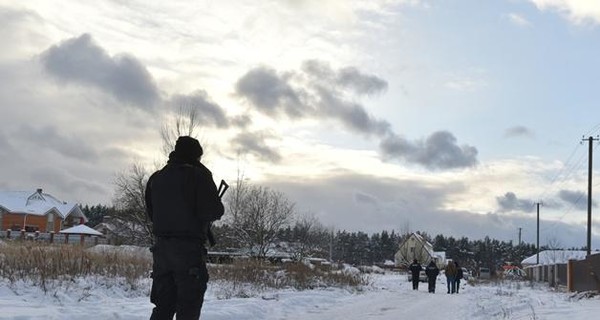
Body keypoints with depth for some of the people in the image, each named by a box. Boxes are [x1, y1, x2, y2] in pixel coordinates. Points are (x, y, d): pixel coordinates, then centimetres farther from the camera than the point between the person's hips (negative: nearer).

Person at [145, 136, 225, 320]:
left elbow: (151, 213, 16)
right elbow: (213, 210, -14)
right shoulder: (198, 175, -7)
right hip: (189, 248, -6)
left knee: (163, 304, 13)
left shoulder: (156, 178, 12)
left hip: (161, 246, 6)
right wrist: (217, 211, 7)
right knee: (189, 305, -1)